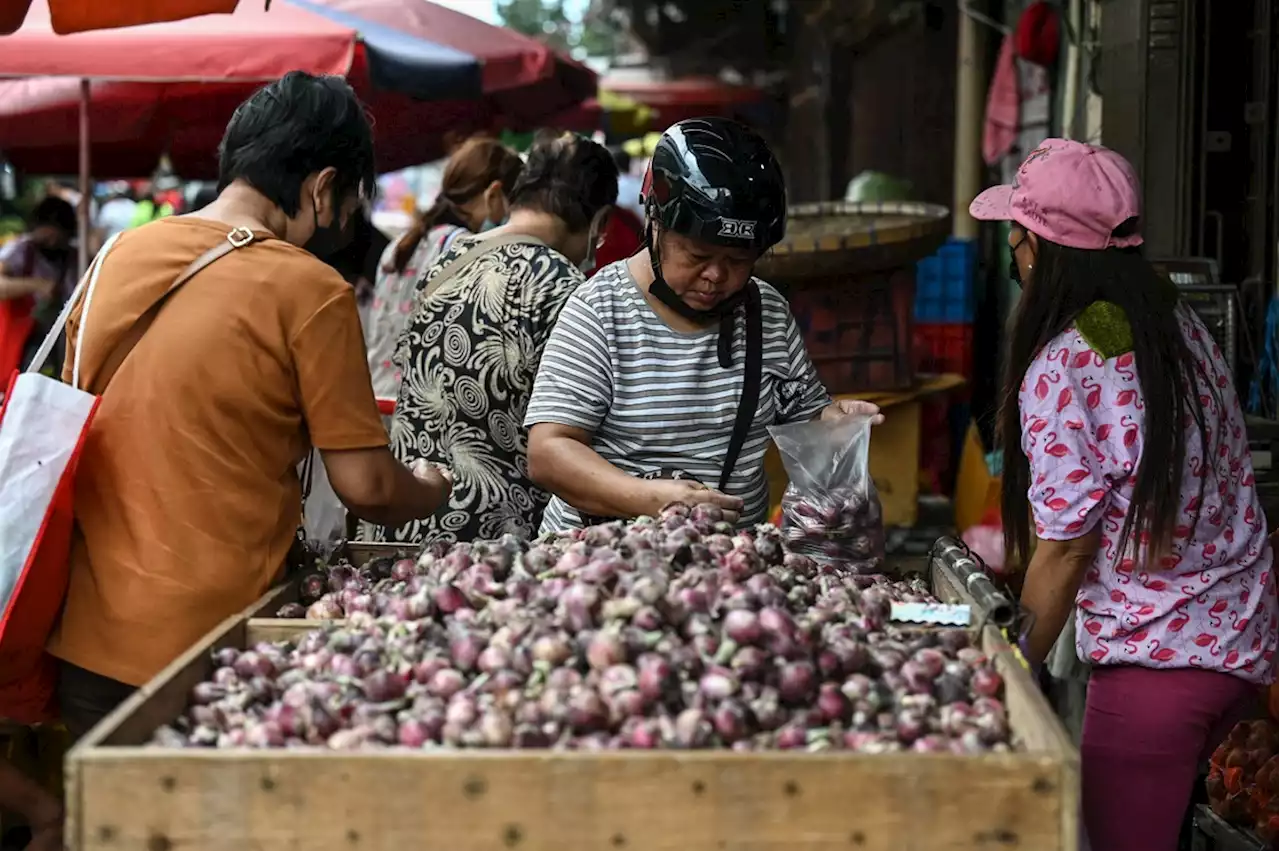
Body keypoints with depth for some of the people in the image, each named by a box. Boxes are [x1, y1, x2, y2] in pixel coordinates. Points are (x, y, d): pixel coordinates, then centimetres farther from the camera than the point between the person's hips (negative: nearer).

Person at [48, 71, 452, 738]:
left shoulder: (118, 254, 6)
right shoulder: (309, 289, -12)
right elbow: (366, 487, -9)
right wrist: (431, 490, 12)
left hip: (83, 634, 6)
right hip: (203, 641, -6)